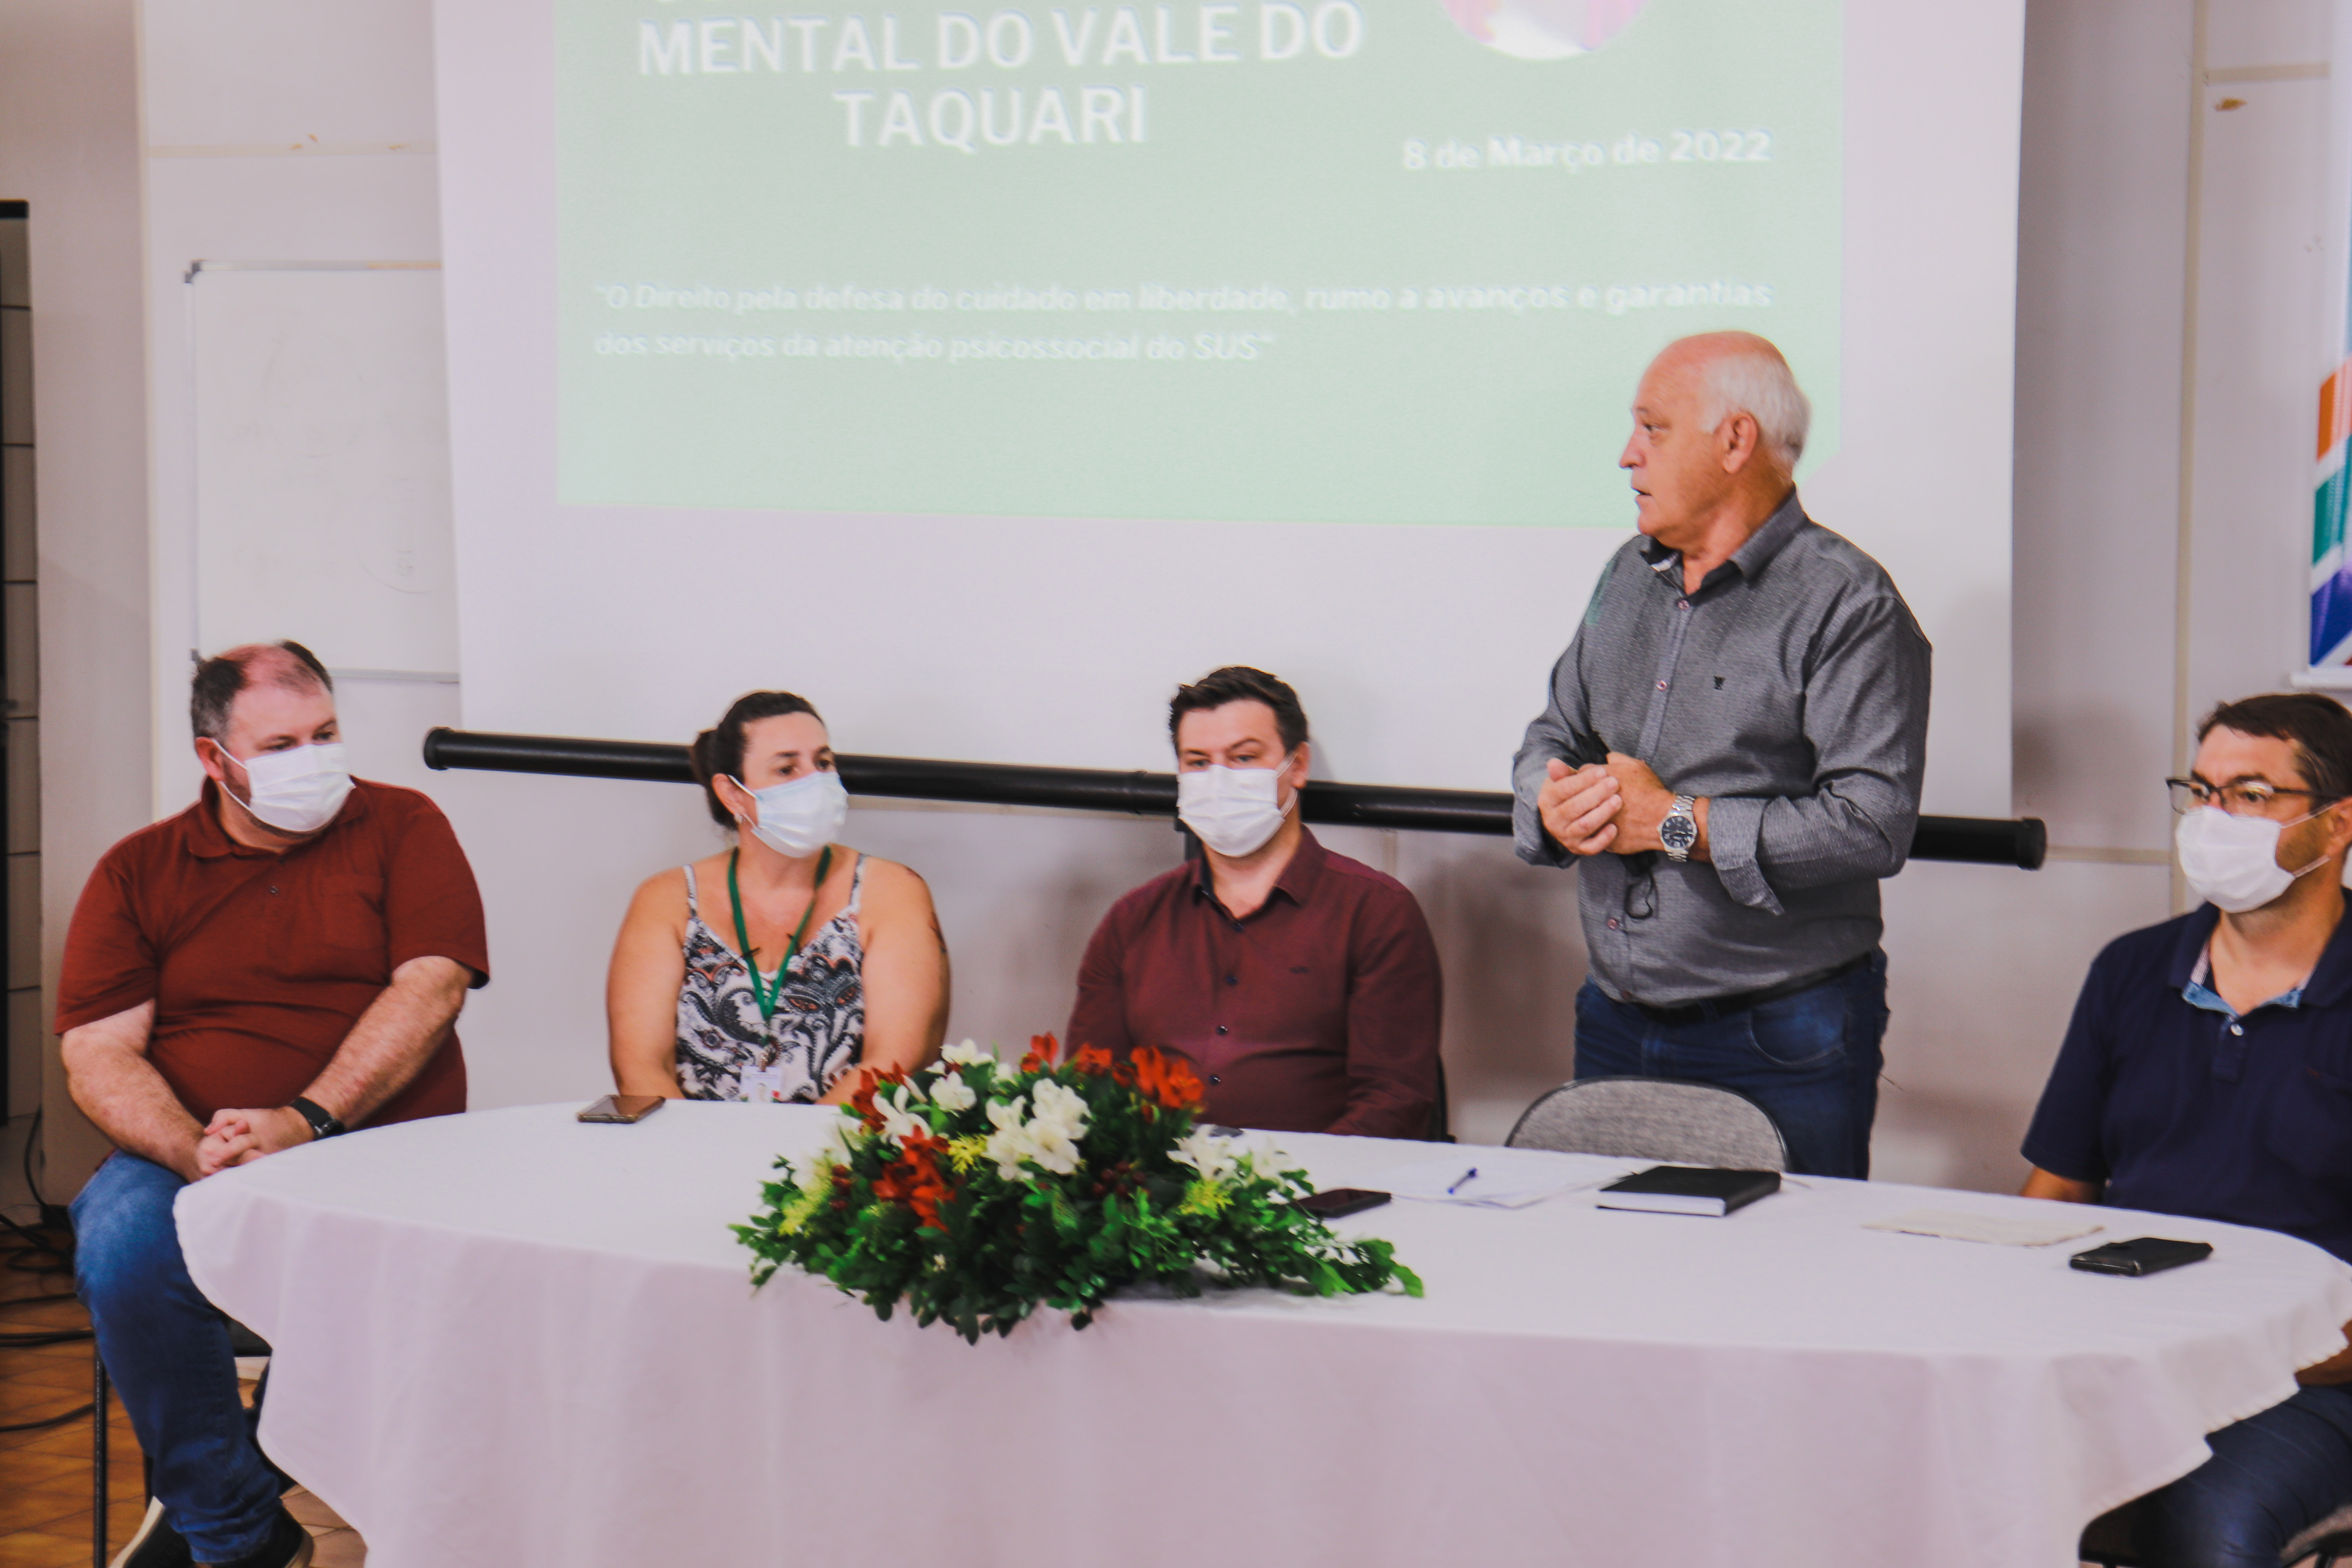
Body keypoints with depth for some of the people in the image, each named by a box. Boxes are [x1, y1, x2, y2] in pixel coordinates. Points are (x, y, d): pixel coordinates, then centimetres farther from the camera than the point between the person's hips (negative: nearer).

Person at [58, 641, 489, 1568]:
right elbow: (96, 1055, 3)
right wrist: (194, 1151, -18)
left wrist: (305, 1123, -17)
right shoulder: (138, 872, 11)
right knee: (124, 1248, -32)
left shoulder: (401, 829, 9)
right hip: (185, 1158, 1)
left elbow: (431, 990, -4)